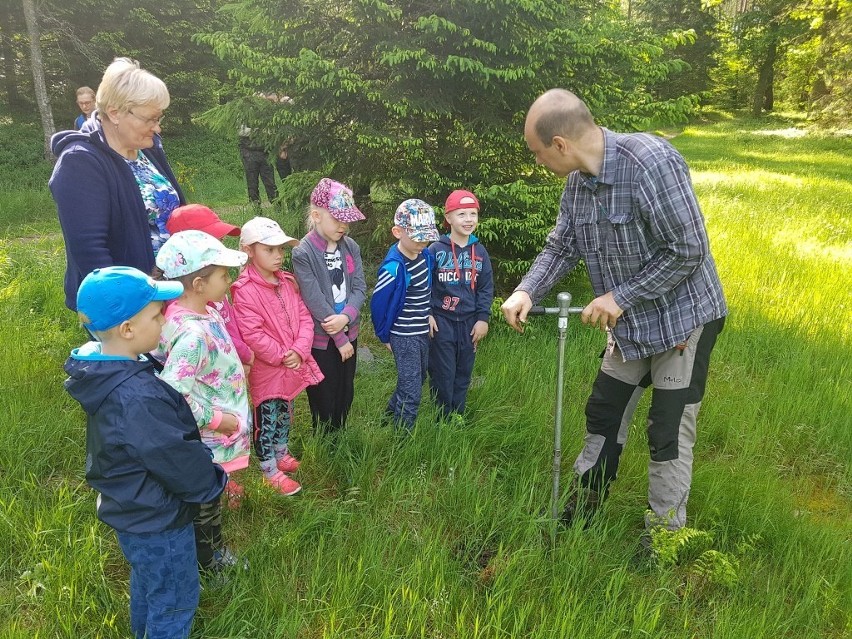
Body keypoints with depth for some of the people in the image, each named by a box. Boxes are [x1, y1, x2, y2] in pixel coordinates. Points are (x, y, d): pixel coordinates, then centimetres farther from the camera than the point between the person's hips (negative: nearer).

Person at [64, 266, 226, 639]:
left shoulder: (107, 373, -7)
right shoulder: (135, 399, -37)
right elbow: (178, 460, -27)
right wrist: (213, 482, -9)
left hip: (134, 510, 10)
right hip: (156, 520, -10)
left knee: (146, 581, 33)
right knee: (175, 601, 12)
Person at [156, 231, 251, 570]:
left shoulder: (202, 312, -3)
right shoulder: (192, 333, -33)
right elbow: (173, 393, -36)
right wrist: (218, 420, -26)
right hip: (210, 439, -9)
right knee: (205, 503, 15)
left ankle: (214, 551, 49)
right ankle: (209, 562, 38)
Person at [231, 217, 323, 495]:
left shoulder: (288, 282, 3)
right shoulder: (245, 291, -20)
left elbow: (304, 318, 1)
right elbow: (252, 335, -24)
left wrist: (299, 351, -13)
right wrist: (281, 356, -19)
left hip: (294, 364, 7)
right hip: (266, 369, -7)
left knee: (285, 414, 23)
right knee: (267, 419, 7)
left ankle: (282, 454, 43)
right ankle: (270, 471, 22)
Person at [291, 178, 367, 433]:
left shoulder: (350, 246, -1)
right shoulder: (303, 253, -18)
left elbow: (360, 287, -2)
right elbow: (315, 300, -19)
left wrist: (345, 317, -21)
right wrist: (339, 339, -15)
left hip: (349, 333, 5)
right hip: (321, 338, -5)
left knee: (346, 394, 19)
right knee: (324, 399, 10)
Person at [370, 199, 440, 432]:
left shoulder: (424, 254, -5)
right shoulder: (394, 268, -27)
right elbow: (378, 304, -17)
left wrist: (429, 315, 15)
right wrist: (384, 336, -5)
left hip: (423, 331, 8)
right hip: (404, 336, -8)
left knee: (418, 379, 24)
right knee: (411, 392, 1)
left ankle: (391, 416, 46)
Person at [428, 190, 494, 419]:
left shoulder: (480, 252, 4)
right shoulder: (436, 250, -7)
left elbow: (486, 288, 7)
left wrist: (483, 318, 0)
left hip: (469, 323, 4)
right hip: (441, 322, -4)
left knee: (463, 374, 13)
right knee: (443, 375, 1)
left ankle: (458, 417, 27)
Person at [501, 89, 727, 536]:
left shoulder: (651, 162, -29)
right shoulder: (578, 180, -4)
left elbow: (688, 252, -27)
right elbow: (561, 247, 4)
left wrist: (620, 297, -24)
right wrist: (526, 291, -13)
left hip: (682, 319, -8)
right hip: (629, 324, 8)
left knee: (669, 434, 2)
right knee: (603, 414, 17)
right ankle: (584, 508, 36)